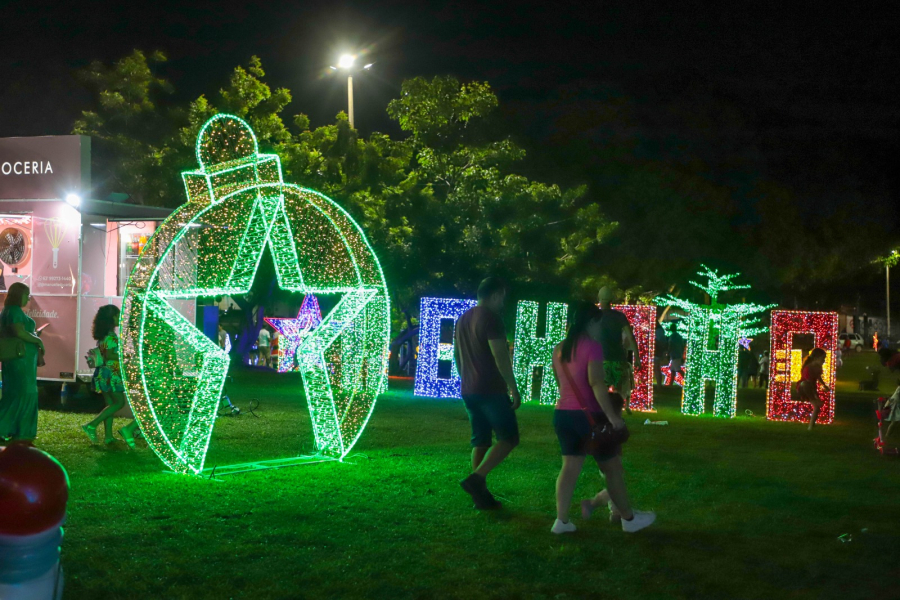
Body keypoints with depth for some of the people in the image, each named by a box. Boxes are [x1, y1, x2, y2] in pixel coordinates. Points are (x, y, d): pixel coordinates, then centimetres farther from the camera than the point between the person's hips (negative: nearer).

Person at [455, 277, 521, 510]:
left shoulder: (463, 319, 15)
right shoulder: (491, 318, -13)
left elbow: (457, 355, 21)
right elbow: (500, 357, -19)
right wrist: (514, 388, -15)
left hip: (469, 391, 8)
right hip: (491, 391, -8)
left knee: (480, 441, 11)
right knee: (509, 438, -2)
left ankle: (481, 495, 9)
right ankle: (475, 479, -15)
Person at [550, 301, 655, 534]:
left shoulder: (560, 348, 11)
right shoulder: (593, 346, -13)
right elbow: (596, 382, -22)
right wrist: (612, 416, -23)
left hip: (563, 413, 7)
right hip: (589, 415, -7)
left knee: (570, 466, 9)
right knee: (613, 467, 6)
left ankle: (561, 520, 3)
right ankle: (629, 518, 16)